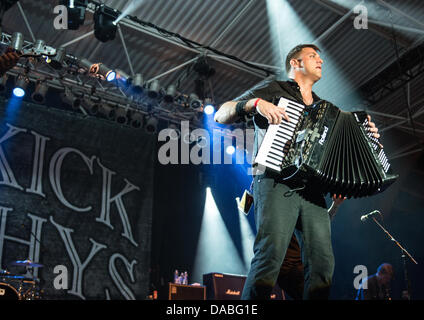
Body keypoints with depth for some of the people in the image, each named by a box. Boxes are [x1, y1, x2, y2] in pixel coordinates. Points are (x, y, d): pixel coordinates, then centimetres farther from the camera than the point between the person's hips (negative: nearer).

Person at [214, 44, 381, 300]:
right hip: (277, 183, -5)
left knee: (322, 261, -11)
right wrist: (255, 103, -9)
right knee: (271, 253, -23)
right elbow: (221, 115, 8)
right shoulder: (274, 90, 15)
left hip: (311, 190, 5)